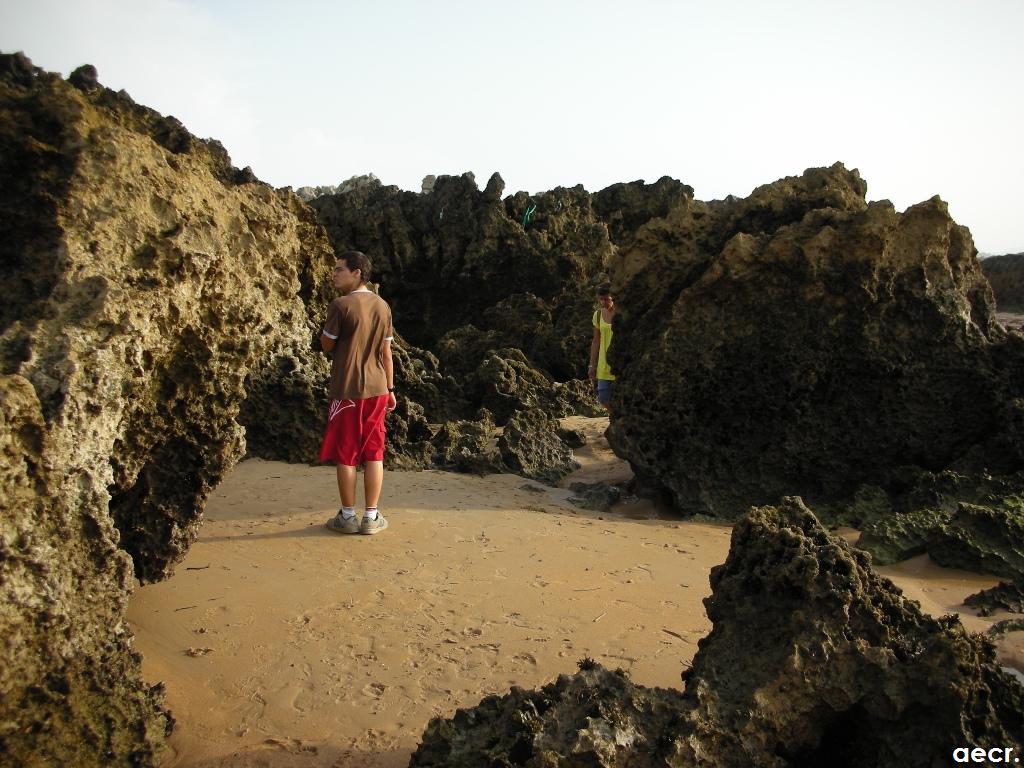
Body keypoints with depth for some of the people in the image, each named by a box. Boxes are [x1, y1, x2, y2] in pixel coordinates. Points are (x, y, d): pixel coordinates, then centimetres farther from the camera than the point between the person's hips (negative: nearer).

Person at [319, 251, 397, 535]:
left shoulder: (340, 305, -12)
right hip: (376, 390, 5)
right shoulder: (382, 306, 5)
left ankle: (348, 516, 15)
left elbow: (326, 345, -4)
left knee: (345, 455, 6)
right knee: (374, 454, 9)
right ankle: (372, 517, 15)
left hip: (347, 391, -5)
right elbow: (386, 352, 9)